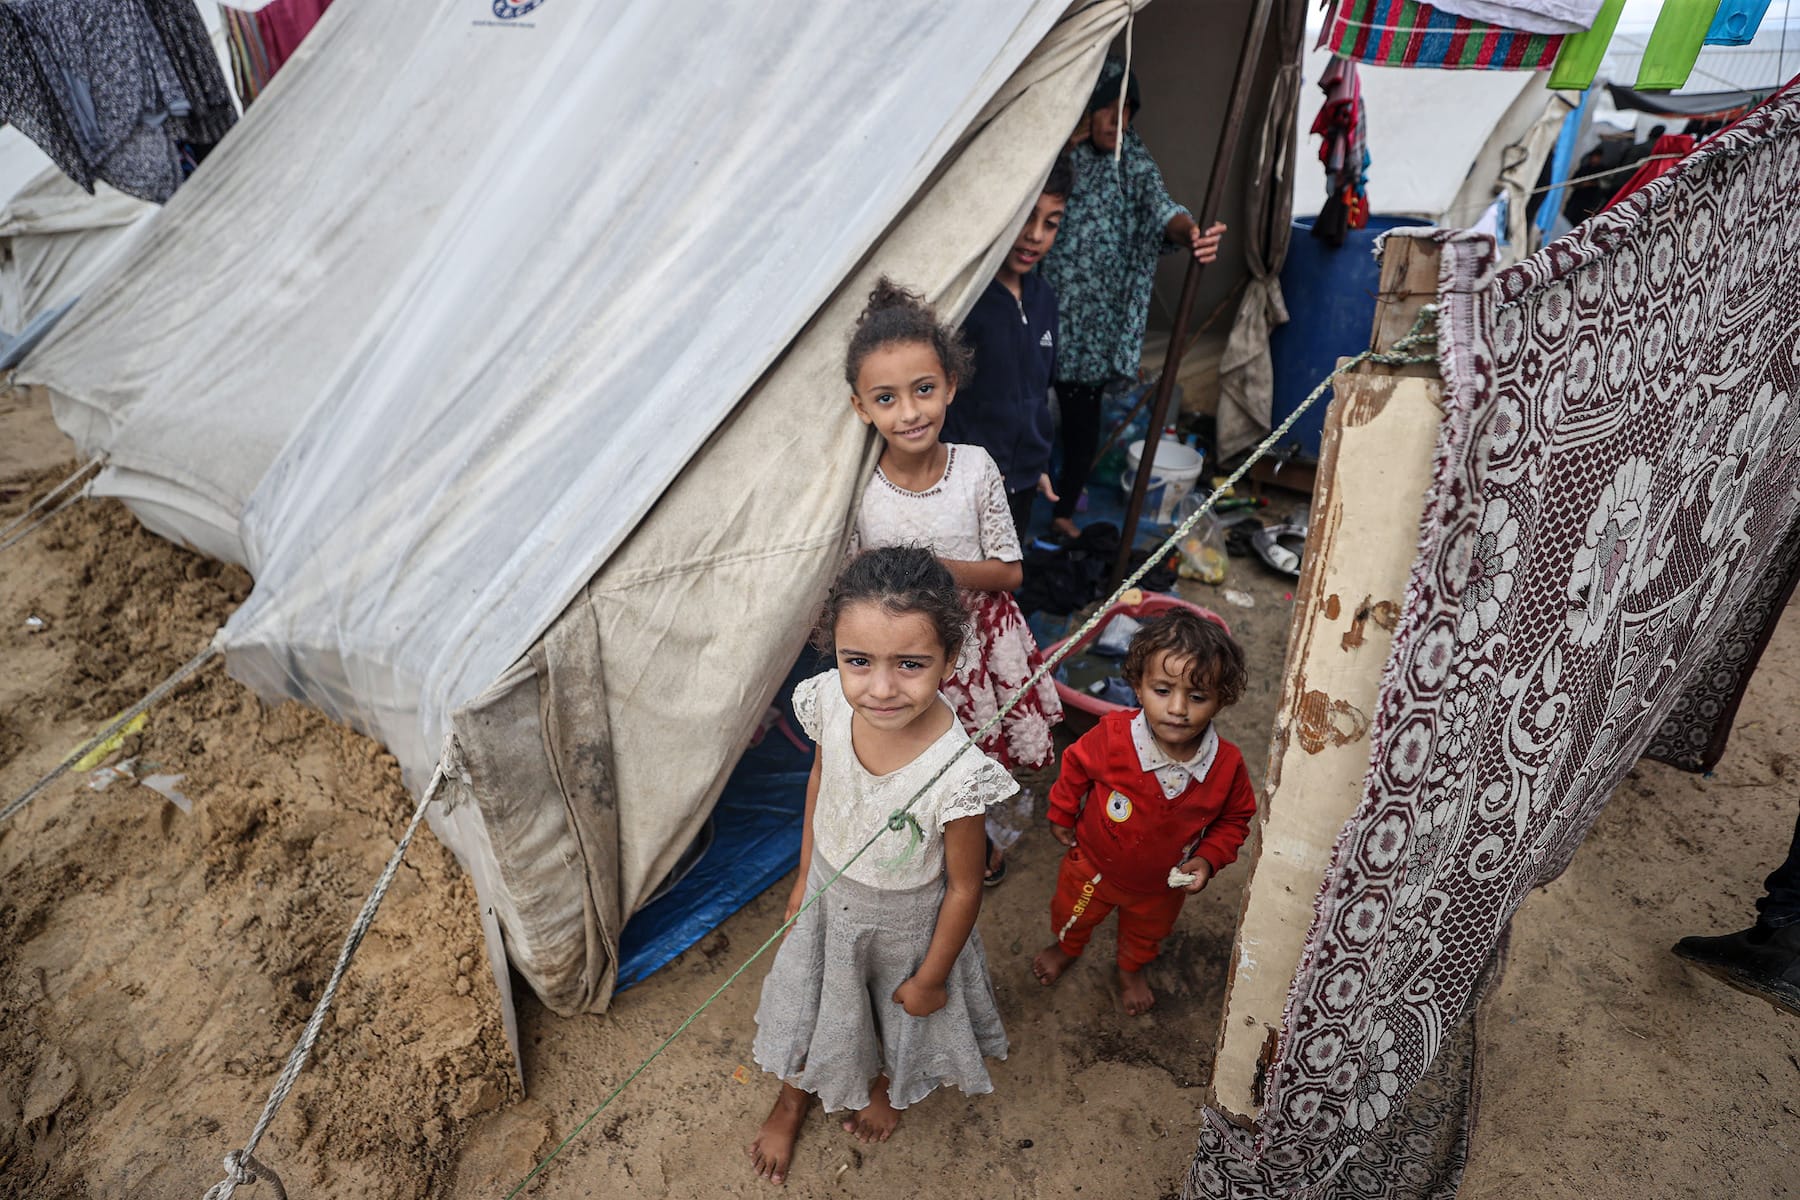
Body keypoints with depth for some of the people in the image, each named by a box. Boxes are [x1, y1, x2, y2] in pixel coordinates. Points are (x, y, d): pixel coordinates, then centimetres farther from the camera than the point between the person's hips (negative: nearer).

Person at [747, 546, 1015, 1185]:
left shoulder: (956, 774, -41)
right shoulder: (829, 702, -28)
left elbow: (964, 888, -23)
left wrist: (930, 978, -8)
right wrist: (805, 876, 7)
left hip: (902, 918, -3)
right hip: (830, 892, 4)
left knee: (905, 1011, 29)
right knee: (811, 996, 30)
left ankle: (890, 1084, 66)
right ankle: (793, 1097, 63)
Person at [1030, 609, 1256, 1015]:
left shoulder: (1227, 765, -29)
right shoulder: (1112, 736, -36)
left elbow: (1235, 818, -7)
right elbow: (1076, 767, -13)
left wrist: (1209, 859, -20)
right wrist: (1062, 816, 0)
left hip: (1162, 884, 2)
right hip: (1094, 865, -1)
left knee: (1146, 934, 33)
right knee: (1073, 914, 30)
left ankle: (1131, 970, 67)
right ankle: (1066, 946, 65)